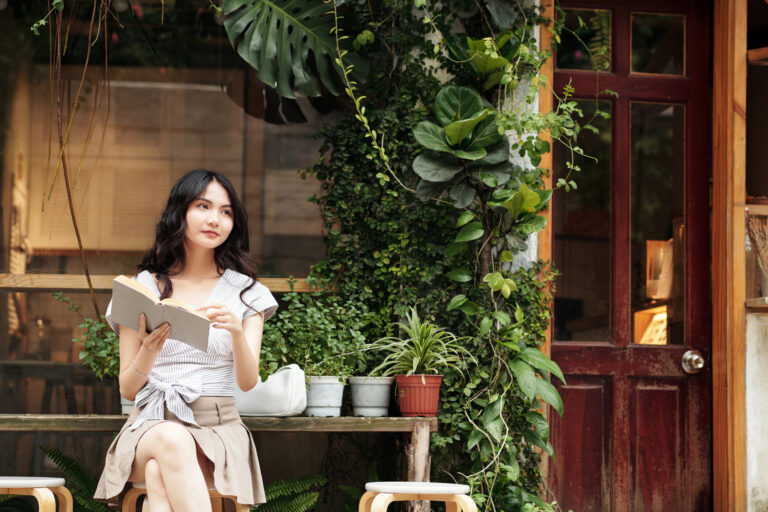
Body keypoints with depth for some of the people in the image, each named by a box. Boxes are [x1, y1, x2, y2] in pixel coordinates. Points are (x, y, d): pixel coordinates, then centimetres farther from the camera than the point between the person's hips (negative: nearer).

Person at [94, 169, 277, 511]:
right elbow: (127, 389, 7)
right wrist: (149, 349, -15)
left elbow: (248, 381, -3)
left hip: (219, 429, 0)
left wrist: (236, 330, -24)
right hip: (149, 425, 0)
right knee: (172, 440, -39)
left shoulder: (246, 293, 10)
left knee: (160, 474, -36)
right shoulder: (143, 288, 9)